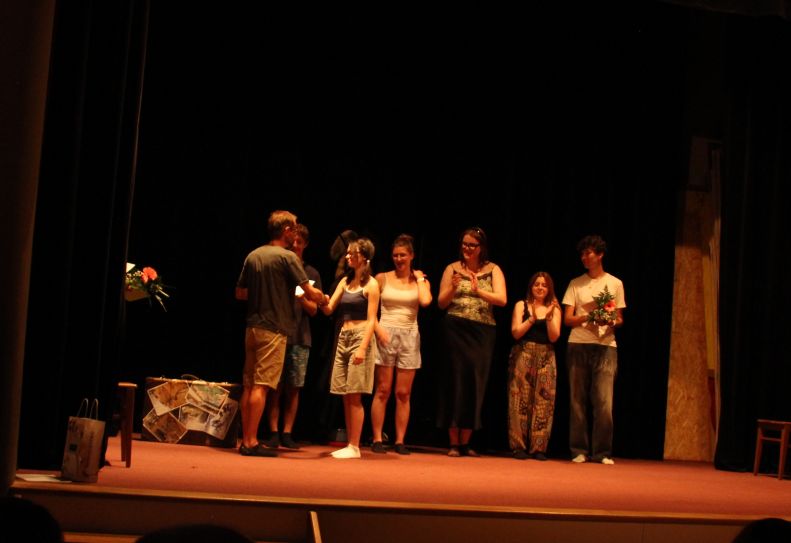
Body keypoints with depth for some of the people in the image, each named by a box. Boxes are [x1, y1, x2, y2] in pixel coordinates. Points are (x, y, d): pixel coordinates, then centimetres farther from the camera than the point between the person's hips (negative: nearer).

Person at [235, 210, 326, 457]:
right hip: (274, 329, -7)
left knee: (248, 385, 8)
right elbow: (311, 293, -10)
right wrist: (323, 298, 10)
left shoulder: (253, 256, 11)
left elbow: (240, 293, 17)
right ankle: (252, 442, -7)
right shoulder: (288, 257, -9)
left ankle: (246, 440, 12)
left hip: (253, 326, 7)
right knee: (261, 386, -7)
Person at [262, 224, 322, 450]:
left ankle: (287, 433, 9)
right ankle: (273, 433, 3)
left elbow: (313, 310, 9)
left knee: (293, 388, 3)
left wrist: (303, 300, -11)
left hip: (300, 338, 2)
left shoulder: (311, 274, 12)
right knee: (275, 387, -2)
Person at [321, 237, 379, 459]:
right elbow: (329, 309, 9)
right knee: (345, 396, 5)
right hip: (343, 337, 7)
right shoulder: (345, 281, 16)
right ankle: (349, 444, 10)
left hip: (360, 337, -7)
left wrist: (363, 347, -18)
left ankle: (354, 447, -4)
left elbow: (371, 320, -9)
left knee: (354, 395, -7)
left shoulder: (370, 284, -3)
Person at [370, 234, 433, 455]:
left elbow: (425, 301, -13)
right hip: (386, 335, -1)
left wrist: (419, 279, -1)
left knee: (403, 393, 2)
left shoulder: (420, 280, 9)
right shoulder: (383, 278, 6)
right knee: (383, 391, -2)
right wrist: (377, 328, -11)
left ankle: (400, 441, 6)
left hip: (409, 337, 1)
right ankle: (377, 439, 2)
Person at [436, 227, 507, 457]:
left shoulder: (493, 270, 6)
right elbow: (441, 303, 6)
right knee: (456, 381, -2)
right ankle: (454, 443, 3)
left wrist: (478, 291, -19)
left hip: (483, 333, 1)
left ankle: (465, 442, 11)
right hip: (456, 330, -1)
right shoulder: (453, 268, 6)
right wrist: (453, 287, -12)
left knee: (475, 382, 2)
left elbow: (502, 299, -6)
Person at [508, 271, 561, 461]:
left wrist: (548, 316, -14)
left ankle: (538, 448, 2)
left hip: (545, 358, 2)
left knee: (543, 401, -2)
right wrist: (532, 318, -14)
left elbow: (554, 337, -1)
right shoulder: (521, 305, 6)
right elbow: (516, 332, -4)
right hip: (523, 356, -2)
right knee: (521, 400, -4)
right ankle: (519, 446, 0)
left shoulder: (554, 309, 10)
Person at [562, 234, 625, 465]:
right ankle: (579, 450, 6)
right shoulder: (575, 284, 11)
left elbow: (620, 320, 13)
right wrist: (587, 317, -14)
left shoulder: (615, 284, 11)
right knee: (577, 400, 0)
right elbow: (567, 319, 5)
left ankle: (602, 452, -1)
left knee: (604, 401, -8)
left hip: (606, 345, -1)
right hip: (578, 345, 1)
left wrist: (612, 321, -11)